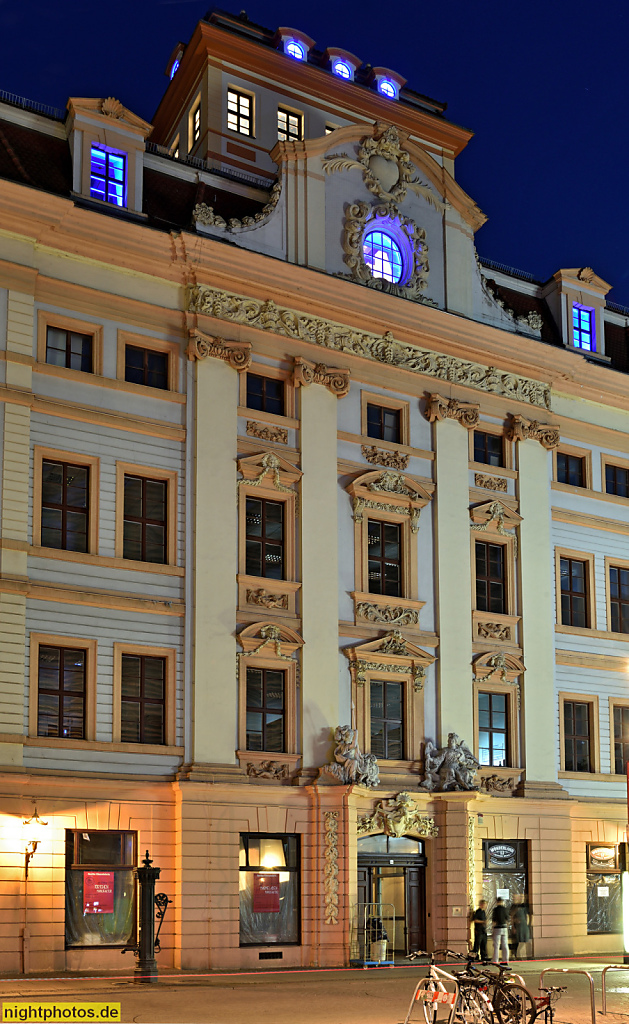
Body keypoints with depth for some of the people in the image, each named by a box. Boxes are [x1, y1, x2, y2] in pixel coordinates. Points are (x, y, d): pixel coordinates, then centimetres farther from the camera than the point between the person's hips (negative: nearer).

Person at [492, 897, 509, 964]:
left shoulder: (495, 909, -10)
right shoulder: (505, 909, 3)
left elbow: (493, 920, -11)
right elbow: (507, 920, 9)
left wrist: (492, 929, -4)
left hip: (497, 928, -4)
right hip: (504, 928, 4)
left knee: (496, 946, -2)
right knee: (504, 945, 9)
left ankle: (495, 961, -3)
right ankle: (505, 960, 10)